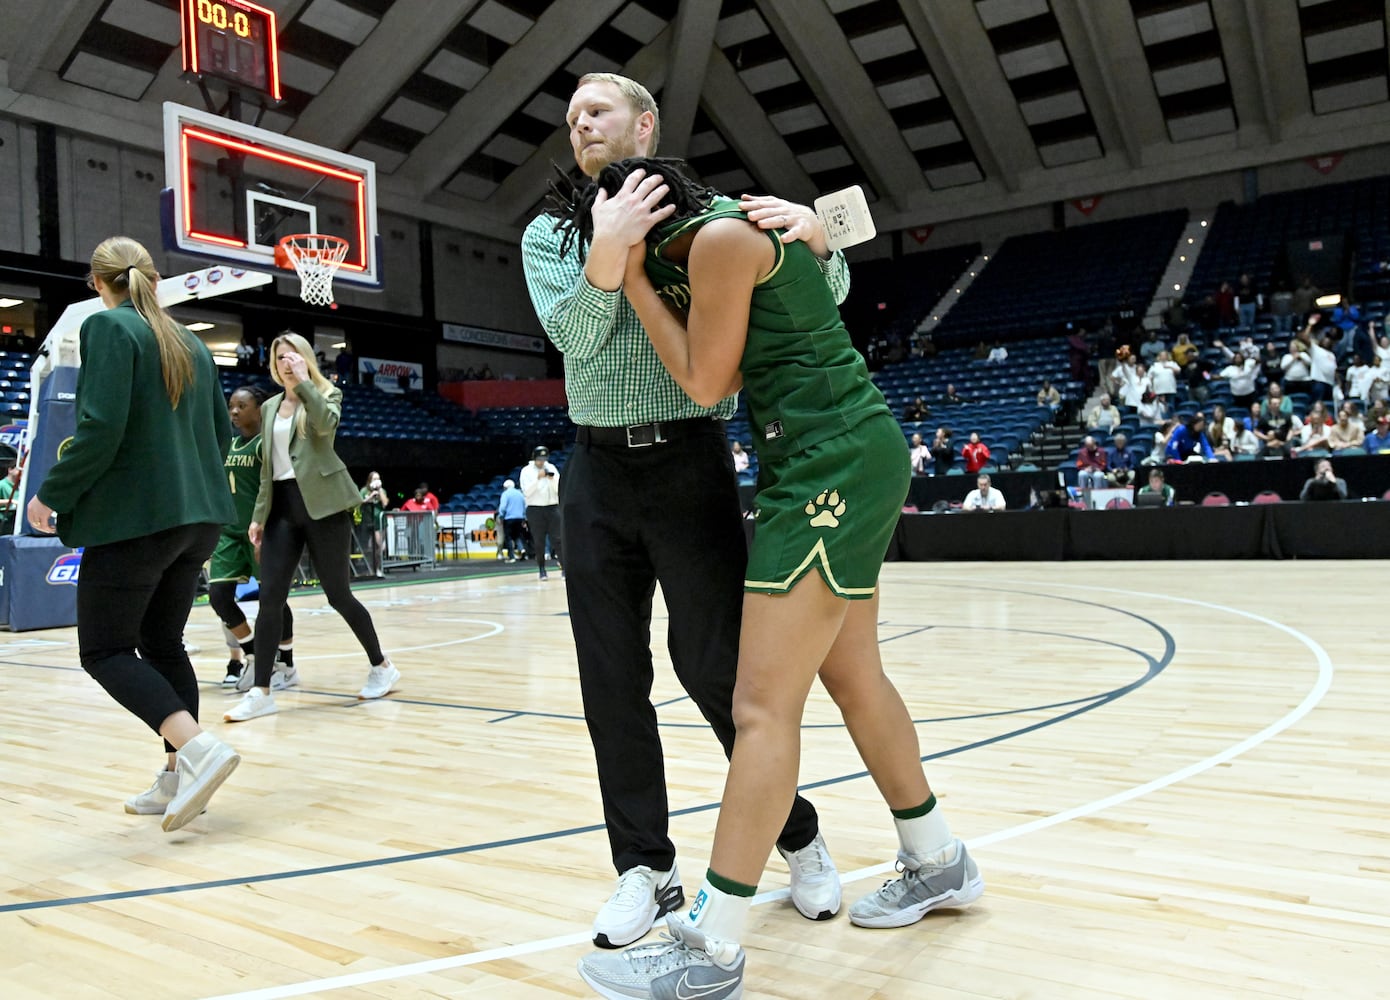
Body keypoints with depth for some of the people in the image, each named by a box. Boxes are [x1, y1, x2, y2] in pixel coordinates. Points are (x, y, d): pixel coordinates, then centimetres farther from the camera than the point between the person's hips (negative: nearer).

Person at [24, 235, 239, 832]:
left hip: (133, 516, -7)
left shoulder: (109, 327, -7)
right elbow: (222, 434, 16)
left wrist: (52, 495, -6)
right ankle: (179, 778, 15)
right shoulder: (191, 343, 14)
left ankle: (197, 748, -16)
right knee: (162, 643, 15)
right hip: (198, 516, 8)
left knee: (104, 651, 1)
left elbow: (101, 427, -17)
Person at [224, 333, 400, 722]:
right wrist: (259, 515, 11)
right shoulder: (269, 407, 17)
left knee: (338, 594, 1)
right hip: (283, 506, 5)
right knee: (269, 598, -5)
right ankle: (260, 691, -1)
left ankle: (381, 665, 20)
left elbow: (326, 424, -22)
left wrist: (303, 381, -17)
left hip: (322, 504, -5)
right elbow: (267, 468, 18)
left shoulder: (327, 394, 3)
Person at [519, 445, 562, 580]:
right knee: (539, 541, 1)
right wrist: (538, 478, -18)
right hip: (535, 509, -1)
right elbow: (527, 491, -9)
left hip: (552, 507, 1)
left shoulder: (552, 468, 7)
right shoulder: (526, 471, 1)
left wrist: (552, 479, -15)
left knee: (557, 538, -2)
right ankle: (542, 570, 9)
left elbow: (559, 489, 4)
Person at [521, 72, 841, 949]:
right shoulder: (548, 235, 11)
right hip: (597, 472, 4)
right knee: (612, 681, 4)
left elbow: (826, 299, 6)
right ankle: (646, 867, 18)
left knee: (718, 666, -1)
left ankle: (798, 834, 21)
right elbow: (576, 337, -6)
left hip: (690, 463, -3)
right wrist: (607, 251, -23)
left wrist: (813, 234, -15)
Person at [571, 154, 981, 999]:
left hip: (832, 465, -10)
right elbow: (731, 370, 15)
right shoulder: (744, 225, 18)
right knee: (853, 676, 18)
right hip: (855, 455, 10)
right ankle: (940, 864, 34)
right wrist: (643, 278, 13)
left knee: (765, 706, -10)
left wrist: (633, 279, -1)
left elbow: (705, 381, -9)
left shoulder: (721, 237, -12)